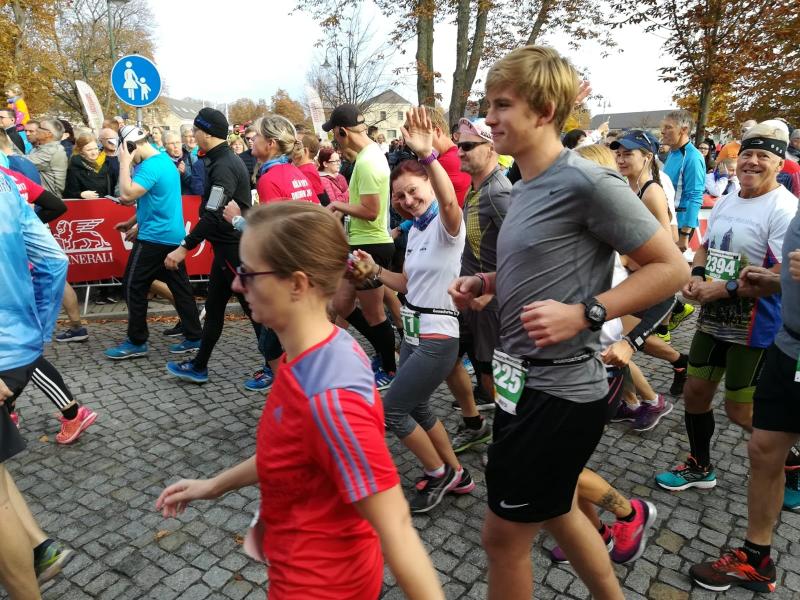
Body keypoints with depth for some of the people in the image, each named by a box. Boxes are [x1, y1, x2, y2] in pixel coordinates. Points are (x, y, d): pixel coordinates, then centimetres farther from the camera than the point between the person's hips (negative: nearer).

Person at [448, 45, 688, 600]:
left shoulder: (587, 182, -18)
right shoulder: (525, 189, 8)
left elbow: (672, 268, -16)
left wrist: (583, 314, -25)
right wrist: (483, 283, 3)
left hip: (559, 393, -9)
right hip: (524, 381, 9)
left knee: (503, 534, 8)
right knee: (557, 513, 26)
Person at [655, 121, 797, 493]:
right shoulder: (726, 202, 10)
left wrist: (723, 289, -23)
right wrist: (697, 277, -3)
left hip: (754, 326, -8)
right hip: (713, 318, 8)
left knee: (740, 411, 4)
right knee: (695, 392, 14)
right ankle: (699, 467, 35)